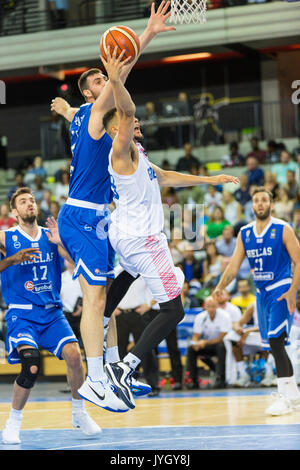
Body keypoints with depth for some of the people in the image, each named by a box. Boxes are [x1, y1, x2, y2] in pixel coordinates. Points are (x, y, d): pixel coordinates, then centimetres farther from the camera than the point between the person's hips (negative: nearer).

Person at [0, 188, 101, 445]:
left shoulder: (52, 236, 9)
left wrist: (60, 243, -16)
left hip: (52, 312, 3)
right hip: (22, 314, -3)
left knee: (74, 354, -18)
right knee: (31, 365, -25)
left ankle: (79, 413, 6)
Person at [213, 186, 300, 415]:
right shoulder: (245, 233, 7)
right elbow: (234, 265, 7)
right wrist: (221, 287, -9)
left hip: (281, 291, -6)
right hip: (262, 293, 7)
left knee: (275, 341, -18)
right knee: (274, 345, 10)